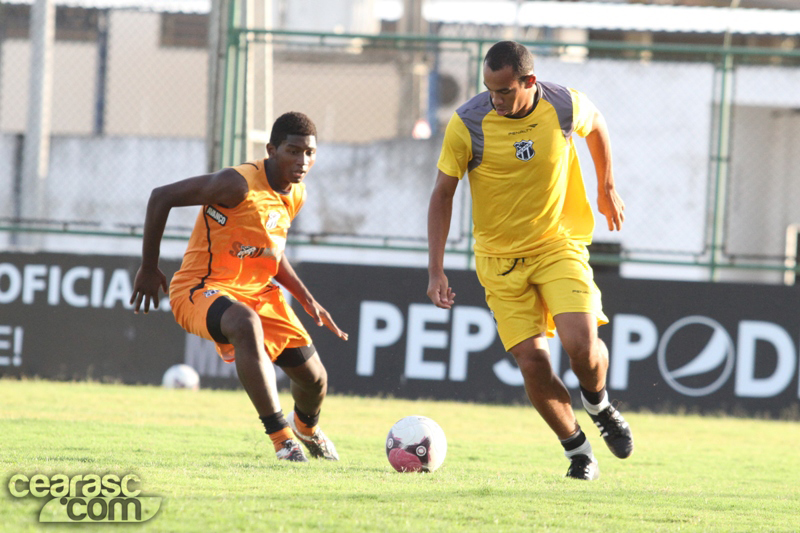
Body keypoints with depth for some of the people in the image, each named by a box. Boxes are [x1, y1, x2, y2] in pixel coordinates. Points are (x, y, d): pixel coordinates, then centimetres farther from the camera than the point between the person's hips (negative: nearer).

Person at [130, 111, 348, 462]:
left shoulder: (296, 195, 4)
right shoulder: (239, 184, -23)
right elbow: (162, 197, -19)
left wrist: (307, 301, 13)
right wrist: (149, 269, -13)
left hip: (257, 292, 8)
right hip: (199, 289, -8)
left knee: (314, 378, 7)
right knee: (247, 324, -42)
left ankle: (307, 427, 46)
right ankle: (281, 437, -36)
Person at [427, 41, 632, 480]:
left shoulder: (565, 107, -11)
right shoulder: (467, 124, -15)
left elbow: (596, 127, 14)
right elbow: (442, 195, -5)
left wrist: (607, 189, 22)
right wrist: (435, 270, -9)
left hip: (559, 246, 0)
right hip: (500, 258, 0)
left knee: (581, 345, -18)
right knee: (532, 362, -10)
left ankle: (598, 405, 16)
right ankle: (576, 449, 12)